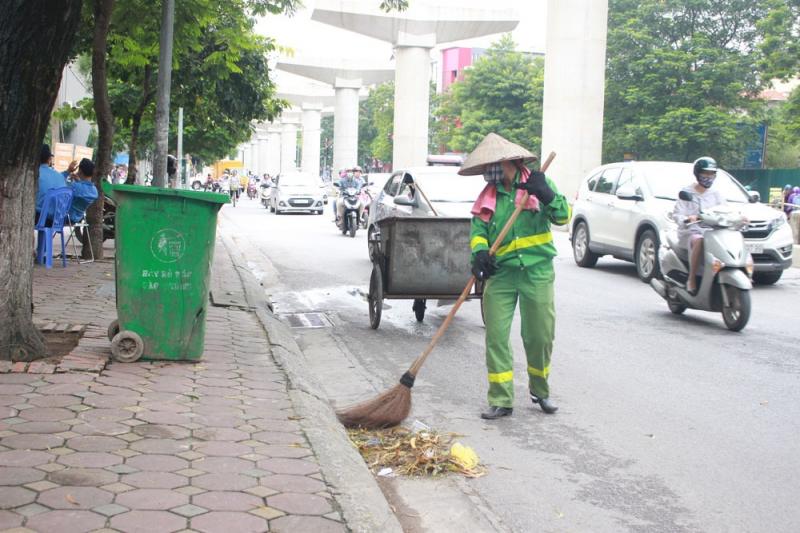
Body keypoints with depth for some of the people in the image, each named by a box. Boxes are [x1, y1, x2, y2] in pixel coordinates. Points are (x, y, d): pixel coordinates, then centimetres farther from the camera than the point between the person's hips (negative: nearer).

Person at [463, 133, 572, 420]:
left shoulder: (537, 182, 2)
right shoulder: (488, 197, 10)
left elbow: (563, 216, -5)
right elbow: (478, 230, -1)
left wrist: (546, 195, -23)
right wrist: (479, 253, -21)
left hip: (536, 271, -2)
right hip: (500, 274, 2)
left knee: (540, 336, 5)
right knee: (496, 336, -3)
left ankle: (540, 391, 28)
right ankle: (501, 400, 5)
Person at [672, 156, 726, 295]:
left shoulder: (717, 195, 19)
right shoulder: (687, 193, 7)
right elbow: (676, 214, -4)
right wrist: (687, 219, -27)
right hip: (690, 232, -4)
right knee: (698, 241, -38)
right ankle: (692, 280, -32)